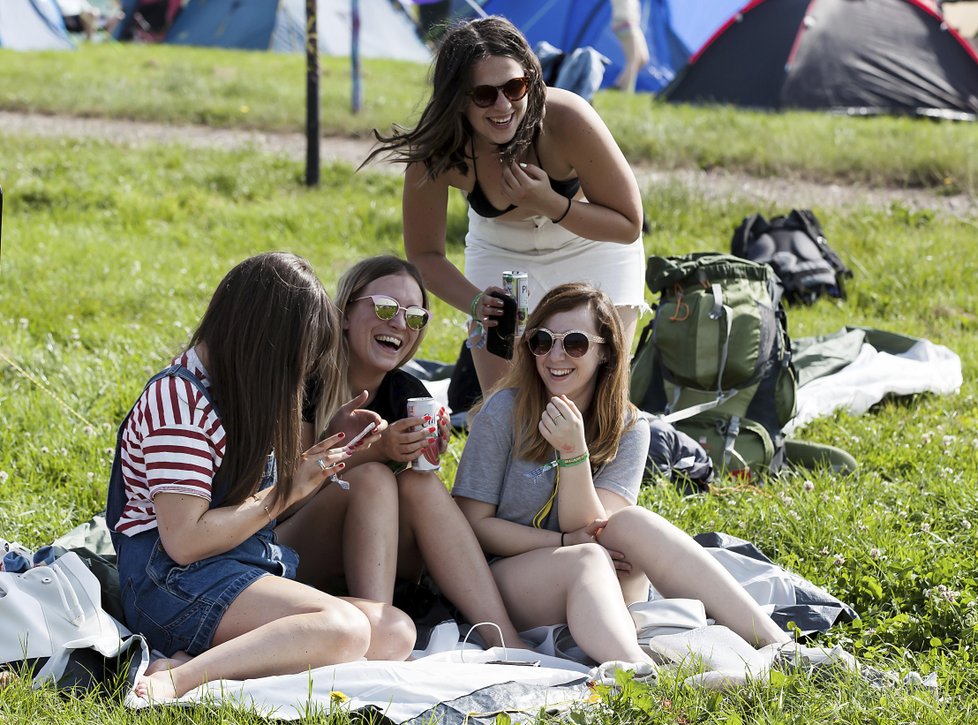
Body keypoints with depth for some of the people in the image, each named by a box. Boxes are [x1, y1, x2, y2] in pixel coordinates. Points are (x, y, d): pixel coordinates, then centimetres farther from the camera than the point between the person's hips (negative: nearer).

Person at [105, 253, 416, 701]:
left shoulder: (243, 390, 16)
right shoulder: (180, 400, -13)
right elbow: (184, 540, -19)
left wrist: (329, 443, 10)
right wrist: (289, 490, -13)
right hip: (175, 581, -10)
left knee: (395, 634, -13)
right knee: (343, 628, -32)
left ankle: (206, 659, -22)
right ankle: (178, 678, -32)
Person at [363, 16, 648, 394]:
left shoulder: (567, 119, -34)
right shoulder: (436, 151, -28)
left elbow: (629, 225, -21)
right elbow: (424, 255, -13)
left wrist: (550, 204, -37)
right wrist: (476, 303, -32)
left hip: (591, 249, -1)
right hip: (500, 254, 2)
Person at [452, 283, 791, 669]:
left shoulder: (628, 429, 3)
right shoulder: (504, 412, -4)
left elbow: (591, 529, -9)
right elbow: (473, 523, -7)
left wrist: (573, 451, -24)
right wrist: (566, 543, -17)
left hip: (604, 588, 3)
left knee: (632, 521, -27)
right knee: (587, 560, -33)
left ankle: (775, 643, -37)